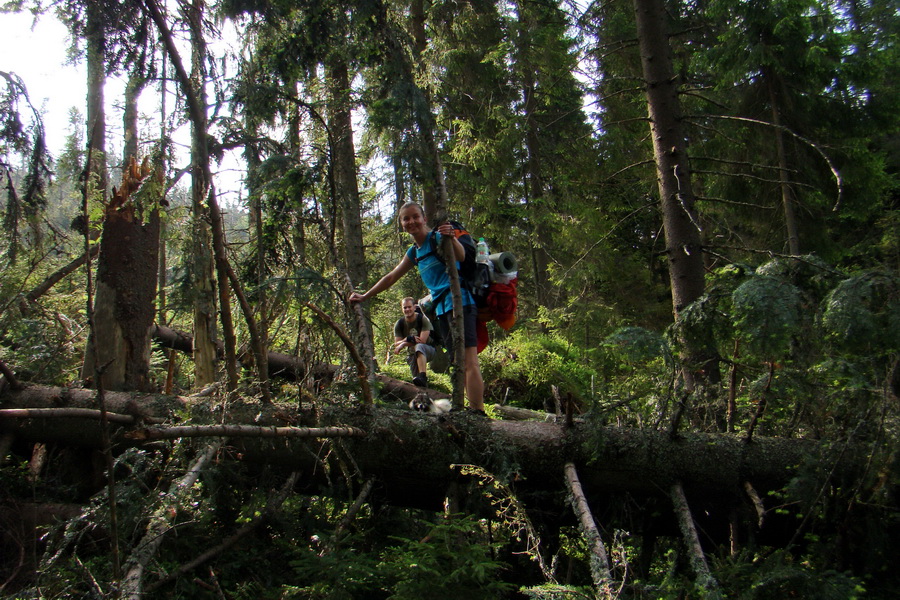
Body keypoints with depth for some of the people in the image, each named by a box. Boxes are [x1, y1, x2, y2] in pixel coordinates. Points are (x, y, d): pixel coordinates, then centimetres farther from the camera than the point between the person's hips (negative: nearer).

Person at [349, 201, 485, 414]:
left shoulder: (437, 237, -4)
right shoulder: (414, 252, 19)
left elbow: (461, 256, -23)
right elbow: (391, 278, 31)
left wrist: (451, 238, -44)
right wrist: (364, 296, 35)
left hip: (459, 301, -9)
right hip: (442, 309, 9)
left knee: (469, 362, -17)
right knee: (460, 365, 4)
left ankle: (478, 413, -23)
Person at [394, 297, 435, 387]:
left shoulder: (423, 319, -14)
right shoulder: (399, 324, -3)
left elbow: (422, 340, -22)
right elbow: (396, 344, -8)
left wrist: (403, 344, -20)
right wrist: (409, 339, -28)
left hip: (428, 350, -4)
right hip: (411, 354, 4)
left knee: (419, 346, -40)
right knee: (417, 379, -11)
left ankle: (423, 376, -49)